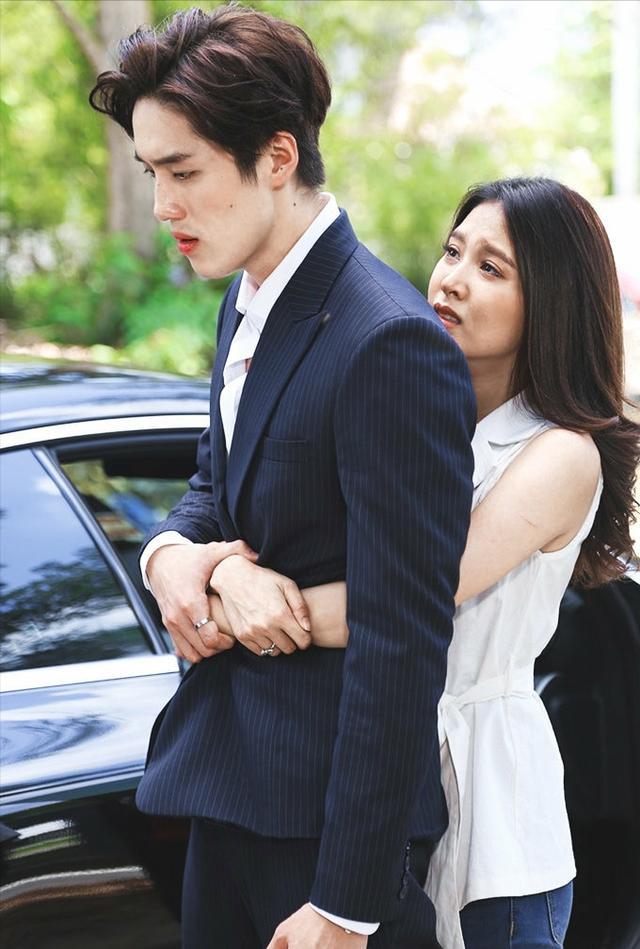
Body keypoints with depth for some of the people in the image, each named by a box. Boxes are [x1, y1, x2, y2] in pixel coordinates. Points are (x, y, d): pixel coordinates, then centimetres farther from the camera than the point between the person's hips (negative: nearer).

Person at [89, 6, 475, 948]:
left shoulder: (391, 345, -22)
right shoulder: (247, 306, 8)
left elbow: (401, 643, -23)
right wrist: (171, 550, -5)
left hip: (330, 809, -9)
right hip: (231, 773, 9)